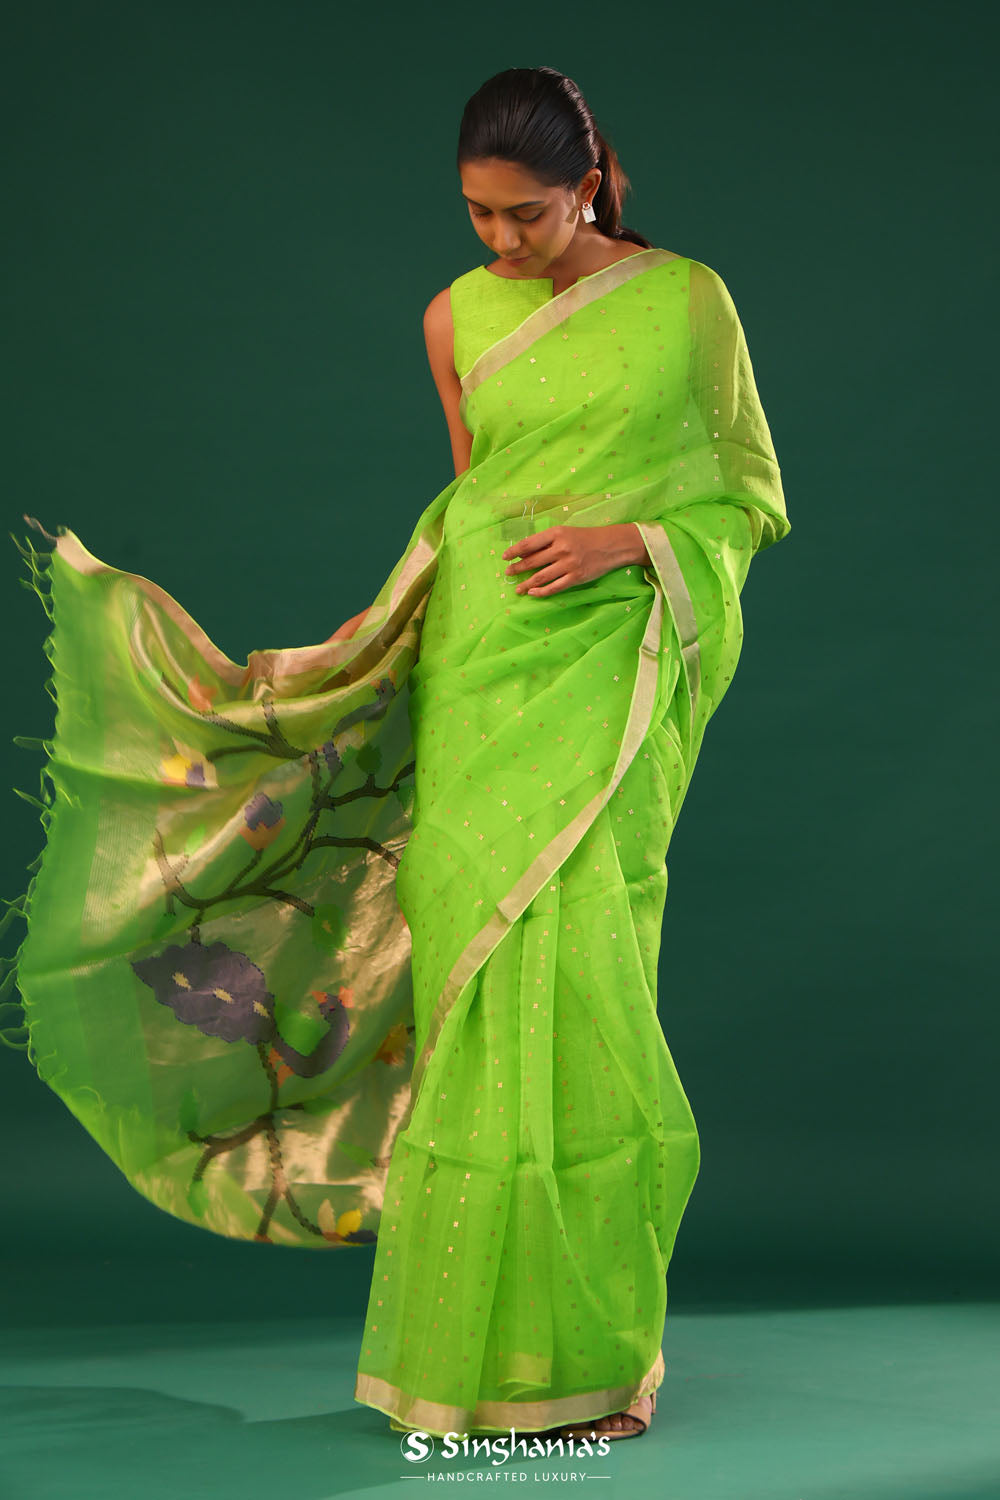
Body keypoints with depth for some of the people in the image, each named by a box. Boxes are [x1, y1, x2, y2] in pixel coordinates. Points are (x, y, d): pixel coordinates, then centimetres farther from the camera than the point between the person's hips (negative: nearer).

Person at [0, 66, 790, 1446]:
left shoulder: (687, 298, 2)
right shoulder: (457, 318, 10)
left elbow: (750, 496, 6)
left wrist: (627, 540, -10)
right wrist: (404, 627, 19)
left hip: (603, 672, -3)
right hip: (477, 673, 3)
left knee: (568, 975, -8)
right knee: (479, 979, 0)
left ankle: (596, 1347, 6)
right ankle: (483, 1341, 11)